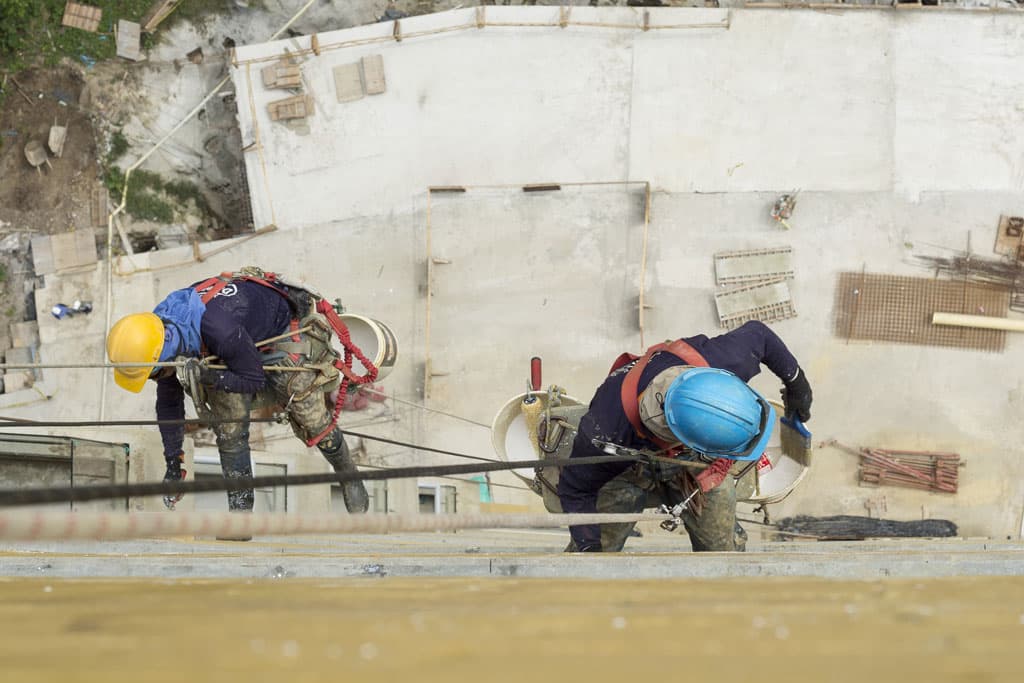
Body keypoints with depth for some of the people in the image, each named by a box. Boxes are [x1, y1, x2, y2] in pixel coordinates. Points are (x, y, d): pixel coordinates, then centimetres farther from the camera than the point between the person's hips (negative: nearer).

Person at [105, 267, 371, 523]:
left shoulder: (219, 329, -46)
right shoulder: (161, 331, -21)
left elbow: (255, 381, -28)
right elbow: (168, 401, -5)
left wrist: (207, 376, -43)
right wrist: (172, 465, -2)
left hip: (292, 329, -6)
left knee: (310, 418, -6)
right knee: (229, 427, -6)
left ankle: (349, 476, 21)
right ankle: (240, 510, 3)